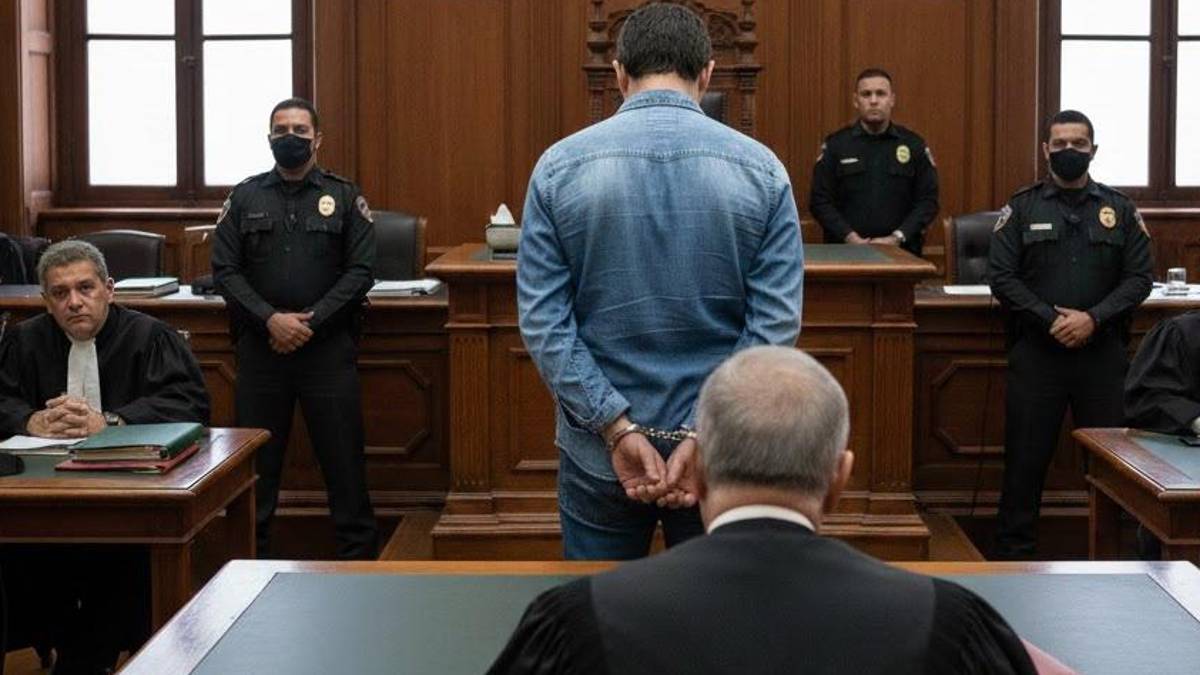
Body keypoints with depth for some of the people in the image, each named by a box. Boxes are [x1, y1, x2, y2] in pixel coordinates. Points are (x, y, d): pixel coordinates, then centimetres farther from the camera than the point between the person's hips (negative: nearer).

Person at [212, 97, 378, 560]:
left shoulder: (345, 198, 6)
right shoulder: (245, 198, 9)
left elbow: (361, 270, -1)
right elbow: (224, 270, 3)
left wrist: (311, 321, -11)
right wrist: (270, 319, -11)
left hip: (328, 346, -1)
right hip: (261, 346, 2)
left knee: (343, 458, 0)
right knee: (256, 460, 6)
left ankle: (357, 556, 8)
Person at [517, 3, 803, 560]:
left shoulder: (560, 166, -5)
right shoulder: (761, 169, -5)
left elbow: (542, 321, -10)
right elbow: (777, 324, -11)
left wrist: (617, 429, -12)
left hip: (597, 449, 0)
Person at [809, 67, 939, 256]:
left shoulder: (914, 146, 9)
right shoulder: (835, 145, 7)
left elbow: (927, 201, 6)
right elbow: (820, 201, 3)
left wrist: (897, 238, -7)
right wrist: (850, 238, -9)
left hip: (901, 251, 1)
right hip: (846, 251, 0)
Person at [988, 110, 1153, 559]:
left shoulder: (1119, 210, 9)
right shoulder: (1022, 208, 6)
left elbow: (1139, 277, 3)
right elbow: (1001, 276, -1)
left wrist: (1094, 318, -11)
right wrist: (1051, 320, -12)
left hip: (1103, 351, 1)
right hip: (1036, 350, -1)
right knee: (1026, 456, 2)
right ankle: (1014, 552, 11)